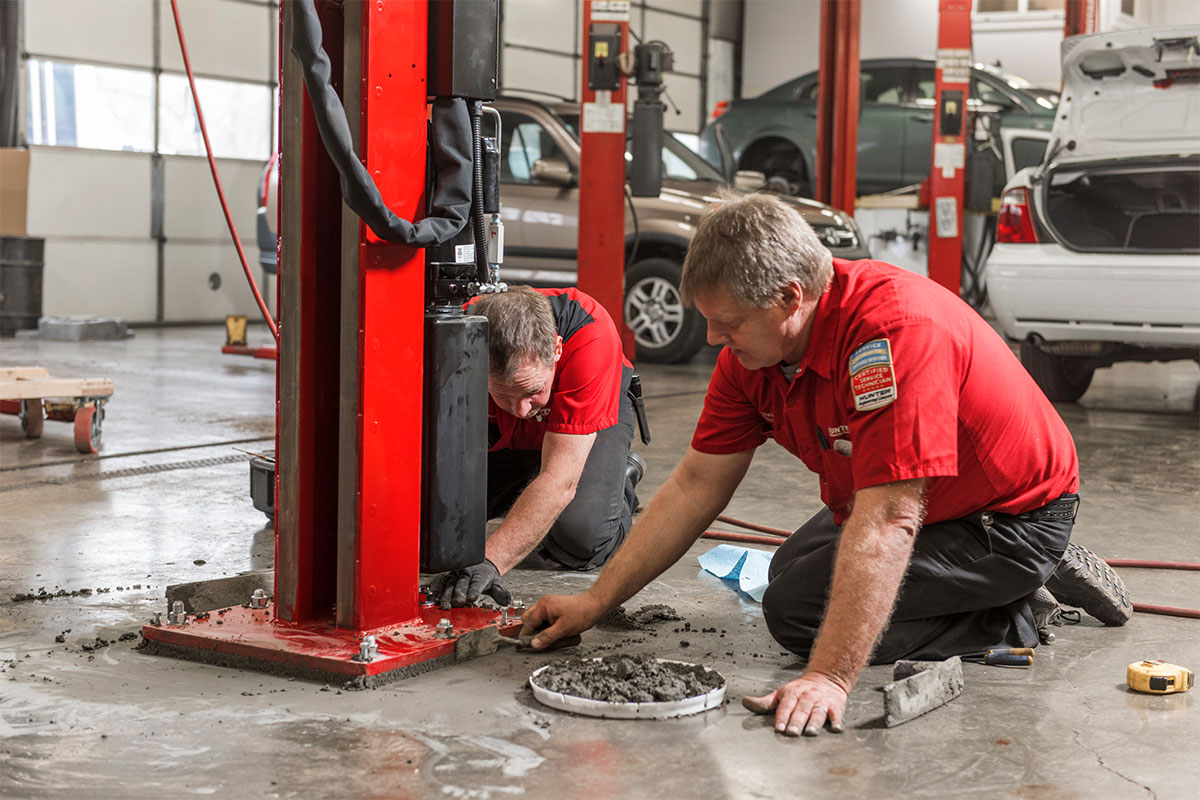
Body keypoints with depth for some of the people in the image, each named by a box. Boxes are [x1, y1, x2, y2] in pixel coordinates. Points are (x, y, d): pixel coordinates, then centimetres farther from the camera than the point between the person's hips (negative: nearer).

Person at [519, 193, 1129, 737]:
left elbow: (886, 521, -40)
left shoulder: (894, 328, -36)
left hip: (1012, 518, -9)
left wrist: (829, 678, -43)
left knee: (798, 608, -17)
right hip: (900, 498, 9)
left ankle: (1011, 618, -2)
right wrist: (595, 602, -3)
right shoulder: (752, 345, -9)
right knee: (790, 569, 27)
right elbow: (696, 486, -1)